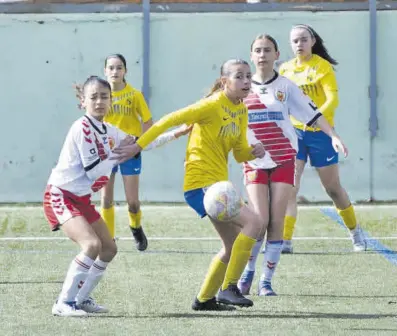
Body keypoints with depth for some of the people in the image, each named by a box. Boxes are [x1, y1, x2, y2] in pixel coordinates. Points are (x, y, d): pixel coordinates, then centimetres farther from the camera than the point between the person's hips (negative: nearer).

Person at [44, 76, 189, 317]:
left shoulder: (109, 132, 9)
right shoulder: (82, 127, -18)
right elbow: (93, 171, -21)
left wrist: (176, 134, 19)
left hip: (81, 199, 10)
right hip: (61, 195, -10)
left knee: (109, 249, 14)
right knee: (92, 244, -26)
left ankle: (82, 299, 24)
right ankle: (63, 304, -21)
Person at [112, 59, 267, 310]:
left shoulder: (241, 110, 11)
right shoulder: (213, 105, -14)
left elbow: (240, 153, 16)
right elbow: (171, 120, -14)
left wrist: (253, 152, -7)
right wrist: (138, 146, -15)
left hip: (217, 183, 10)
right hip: (201, 183, -10)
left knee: (234, 246, 16)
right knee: (252, 222, -22)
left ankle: (205, 299, 27)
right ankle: (228, 288, -18)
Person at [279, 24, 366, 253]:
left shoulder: (323, 66, -7)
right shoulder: (286, 69, 6)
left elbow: (333, 99, -17)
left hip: (320, 132, -3)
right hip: (295, 131, 3)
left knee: (333, 188, 7)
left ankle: (355, 232, 28)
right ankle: (285, 241, -11)